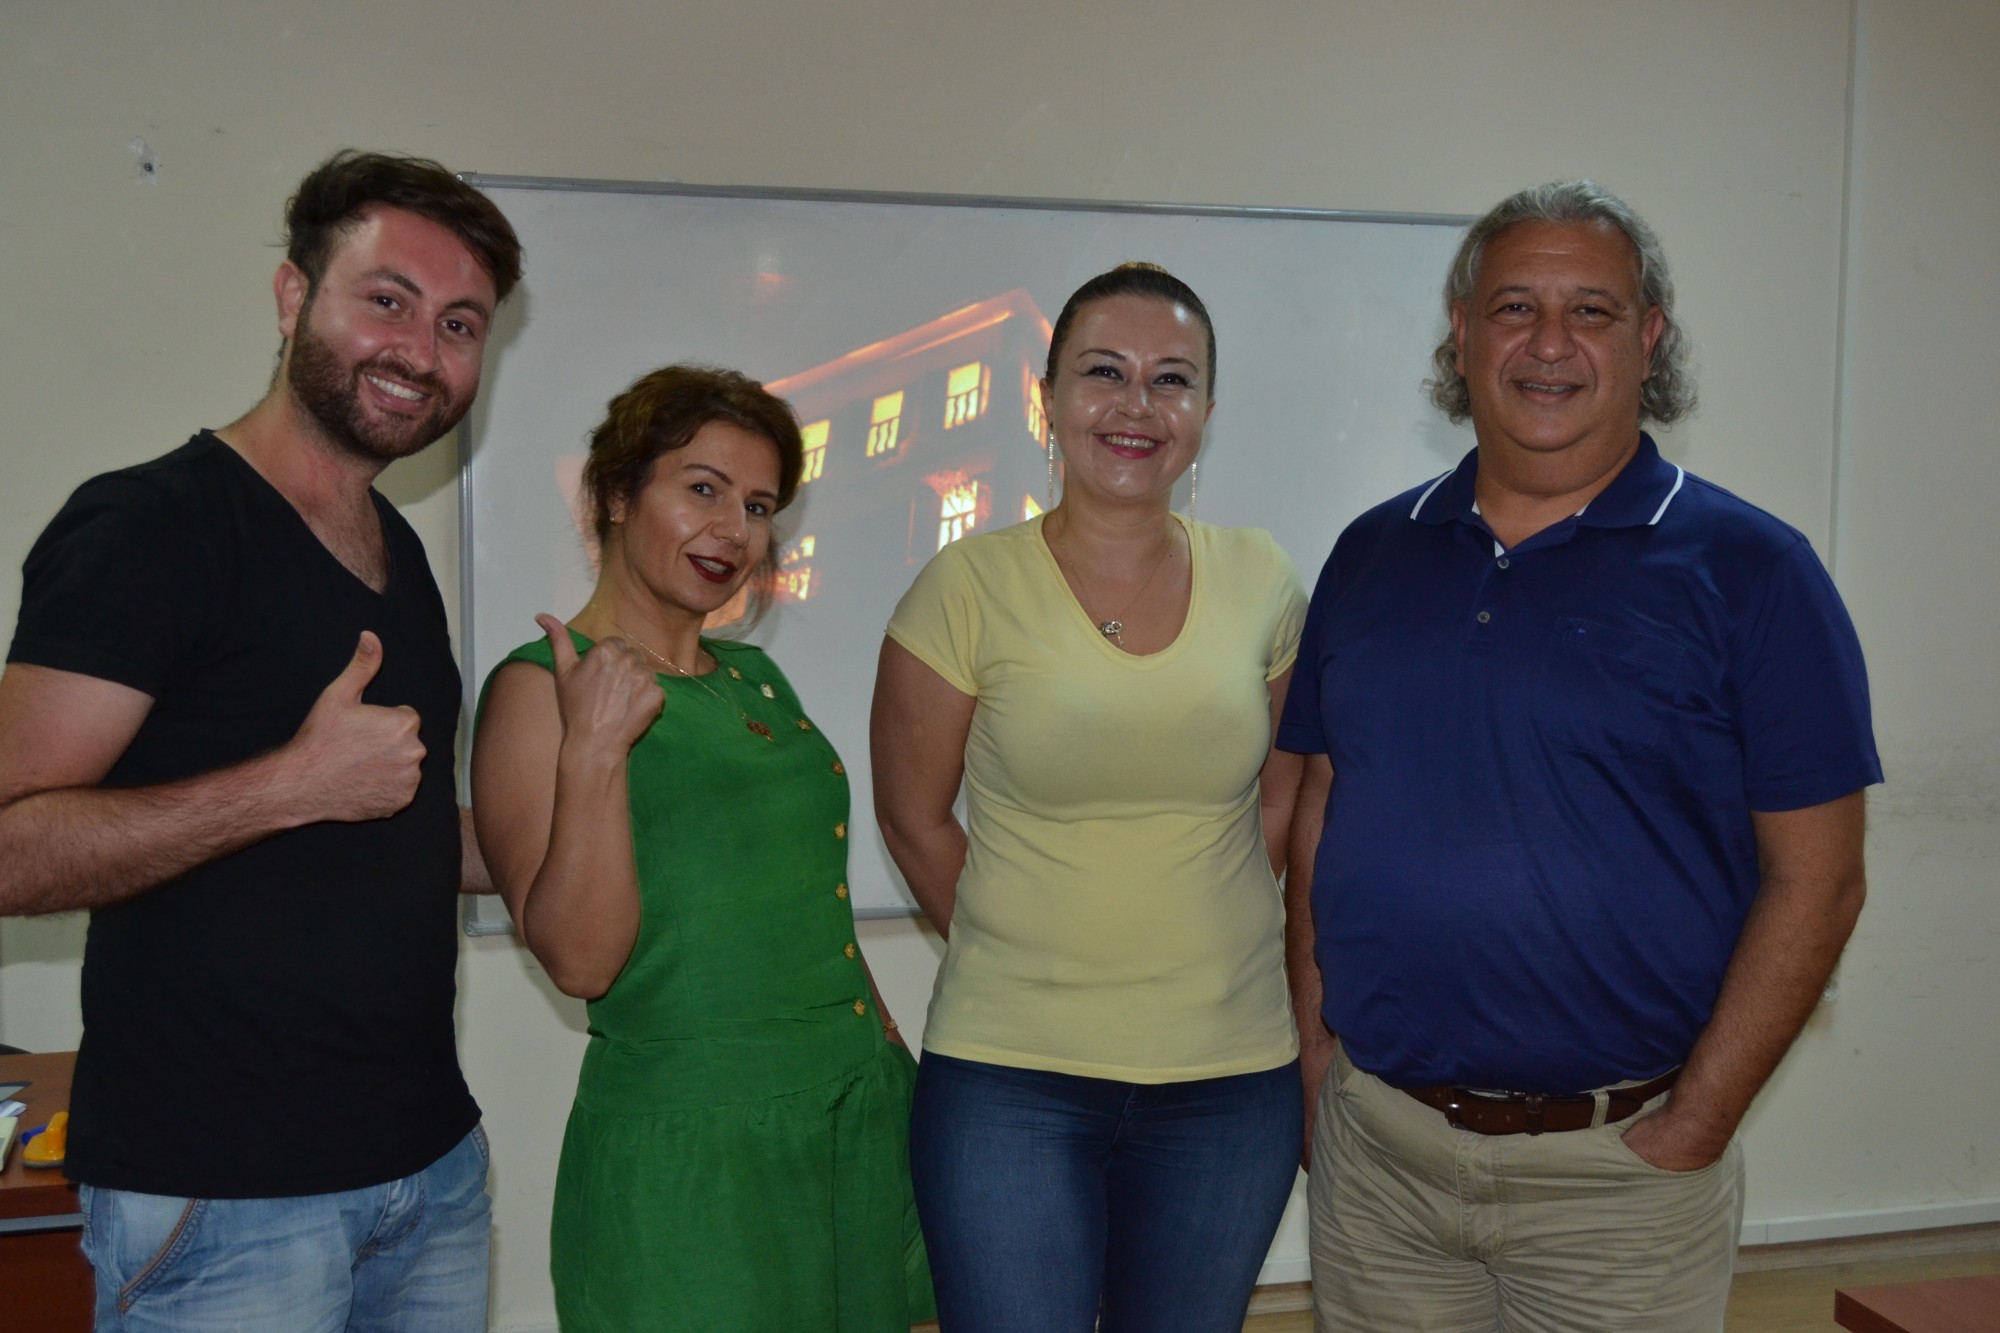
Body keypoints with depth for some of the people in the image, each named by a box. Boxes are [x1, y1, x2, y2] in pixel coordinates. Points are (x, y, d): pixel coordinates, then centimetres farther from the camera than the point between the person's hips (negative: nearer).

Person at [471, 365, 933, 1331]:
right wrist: (593, 752, -25)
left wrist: (887, 1050, 17)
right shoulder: (540, 688, -9)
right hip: (689, 1157, -7)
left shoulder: (752, 675, 12)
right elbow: (579, 958, -16)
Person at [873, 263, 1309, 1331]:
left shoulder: (1260, 582, 1)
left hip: (1233, 1078, 3)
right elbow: (914, 817, 1)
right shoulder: (970, 585, -7)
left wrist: (1187, 944, 8)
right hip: (1010, 1080, -3)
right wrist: (1027, 962, 4)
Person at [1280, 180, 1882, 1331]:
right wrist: (1313, 1042, 3)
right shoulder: (1373, 554, 6)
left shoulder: (1747, 569, -6)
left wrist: (1692, 1130, -11)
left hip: (1617, 1166, -3)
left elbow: (1815, 881, -7)